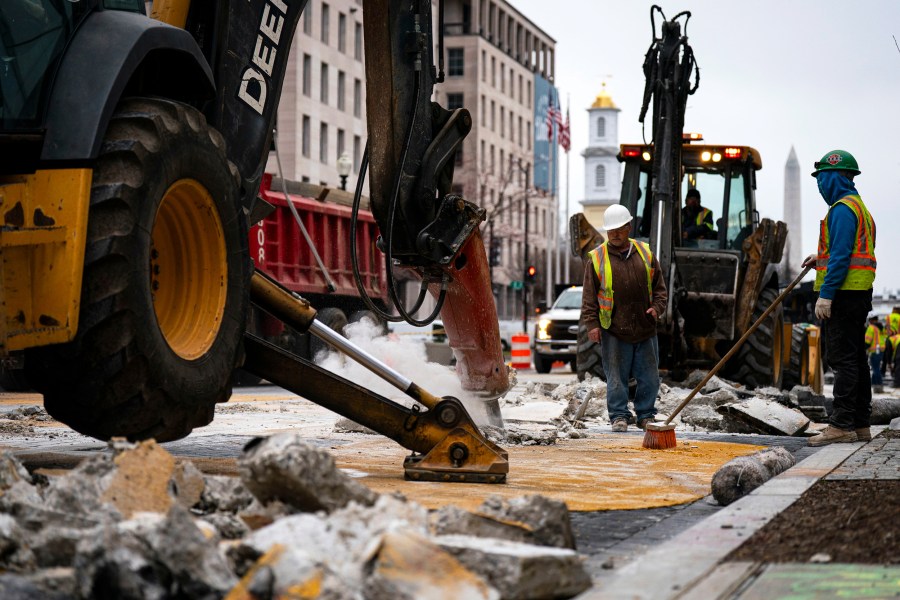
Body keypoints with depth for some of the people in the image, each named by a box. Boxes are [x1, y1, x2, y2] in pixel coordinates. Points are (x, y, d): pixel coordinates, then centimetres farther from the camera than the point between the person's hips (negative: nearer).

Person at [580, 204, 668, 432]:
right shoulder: (597, 259, 1)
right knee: (616, 378, 0)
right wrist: (591, 323, -8)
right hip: (613, 331, -3)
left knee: (649, 377, 7)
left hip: (645, 329, 3)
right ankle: (619, 416, 12)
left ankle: (646, 415, 20)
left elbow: (659, 286, 16)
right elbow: (589, 296, 0)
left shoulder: (645, 253, 10)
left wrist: (657, 307, -1)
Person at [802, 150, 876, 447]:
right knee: (856, 358, 11)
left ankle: (841, 425, -13)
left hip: (843, 293, -10)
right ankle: (860, 424, 14)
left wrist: (826, 294, -21)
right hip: (859, 294, 10)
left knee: (842, 358, -11)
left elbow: (841, 255, -19)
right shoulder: (859, 207, 22)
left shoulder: (842, 208, -11)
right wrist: (821, 258, 23)